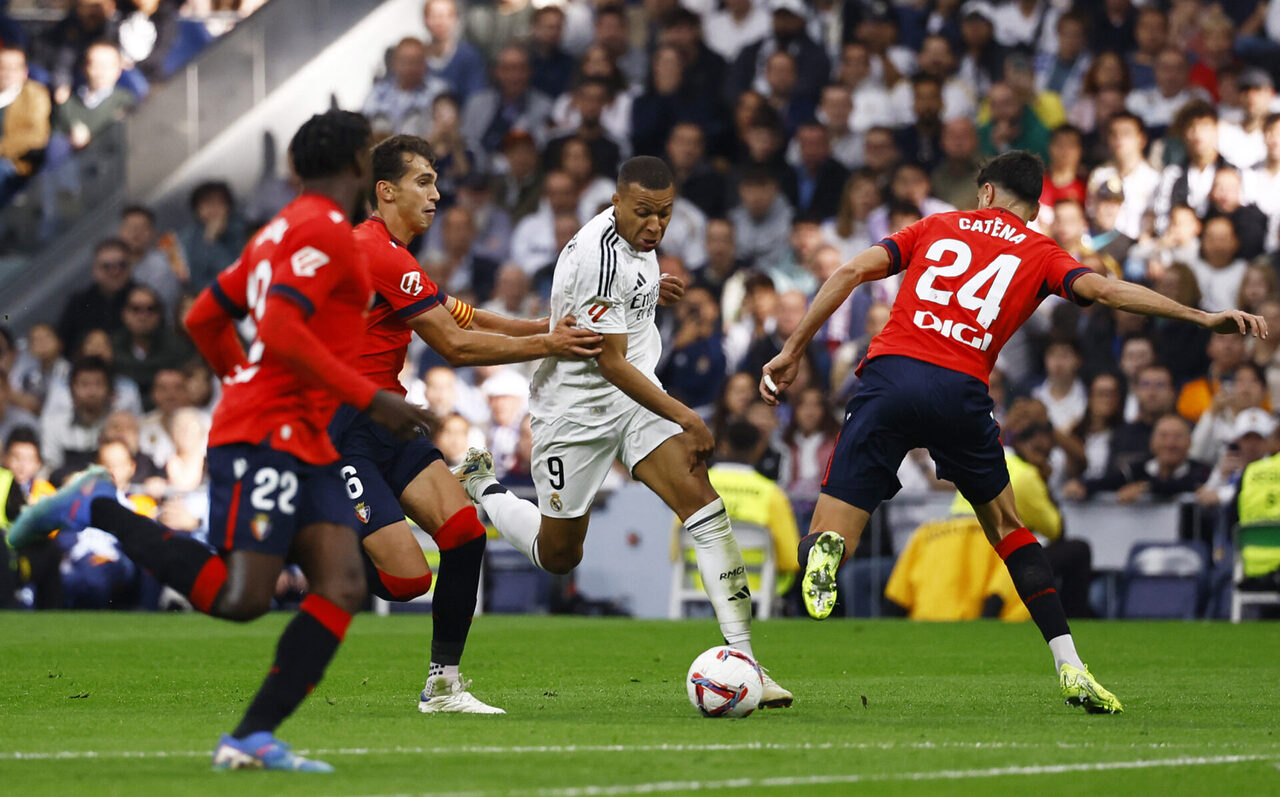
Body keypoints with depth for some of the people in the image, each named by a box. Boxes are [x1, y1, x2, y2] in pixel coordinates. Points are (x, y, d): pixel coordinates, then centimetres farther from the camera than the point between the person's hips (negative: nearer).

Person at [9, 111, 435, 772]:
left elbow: (205, 319, 26)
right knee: (240, 598, -16)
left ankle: (251, 739, -8)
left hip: (305, 444, 10)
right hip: (265, 437, -10)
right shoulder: (324, 230, -9)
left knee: (343, 588, -4)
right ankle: (97, 508, -3)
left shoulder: (283, 231, 21)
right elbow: (279, 330, -23)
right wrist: (369, 399, -20)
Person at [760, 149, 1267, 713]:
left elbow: (853, 271, 14)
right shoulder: (1040, 254, 20)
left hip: (890, 372, 0)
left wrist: (793, 351, 15)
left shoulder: (937, 227, 24)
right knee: (1008, 527, 22)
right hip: (961, 391, 0)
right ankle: (1070, 669, 16)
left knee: (825, 537, 3)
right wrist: (1202, 317, 0)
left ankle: (824, 554, -36)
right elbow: (1103, 290, 3)